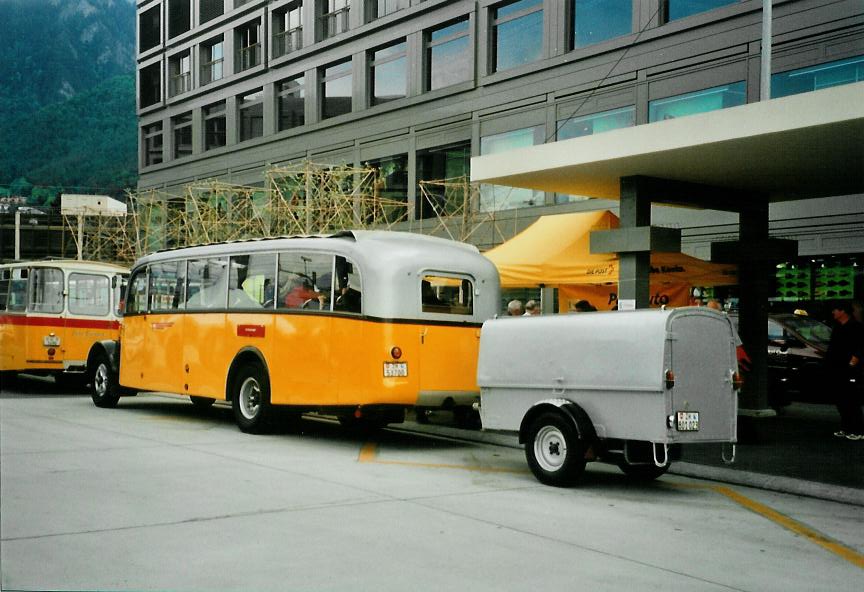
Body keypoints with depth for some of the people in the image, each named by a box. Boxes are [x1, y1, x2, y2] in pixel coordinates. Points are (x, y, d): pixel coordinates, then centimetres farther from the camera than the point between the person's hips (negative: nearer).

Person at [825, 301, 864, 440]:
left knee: (851, 403, -7)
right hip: (836, 371, 9)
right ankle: (845, 429, 19)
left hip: (848, 372, -9)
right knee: (841, 402, 12)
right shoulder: (838, 327, 17)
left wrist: (852, 364, -20)